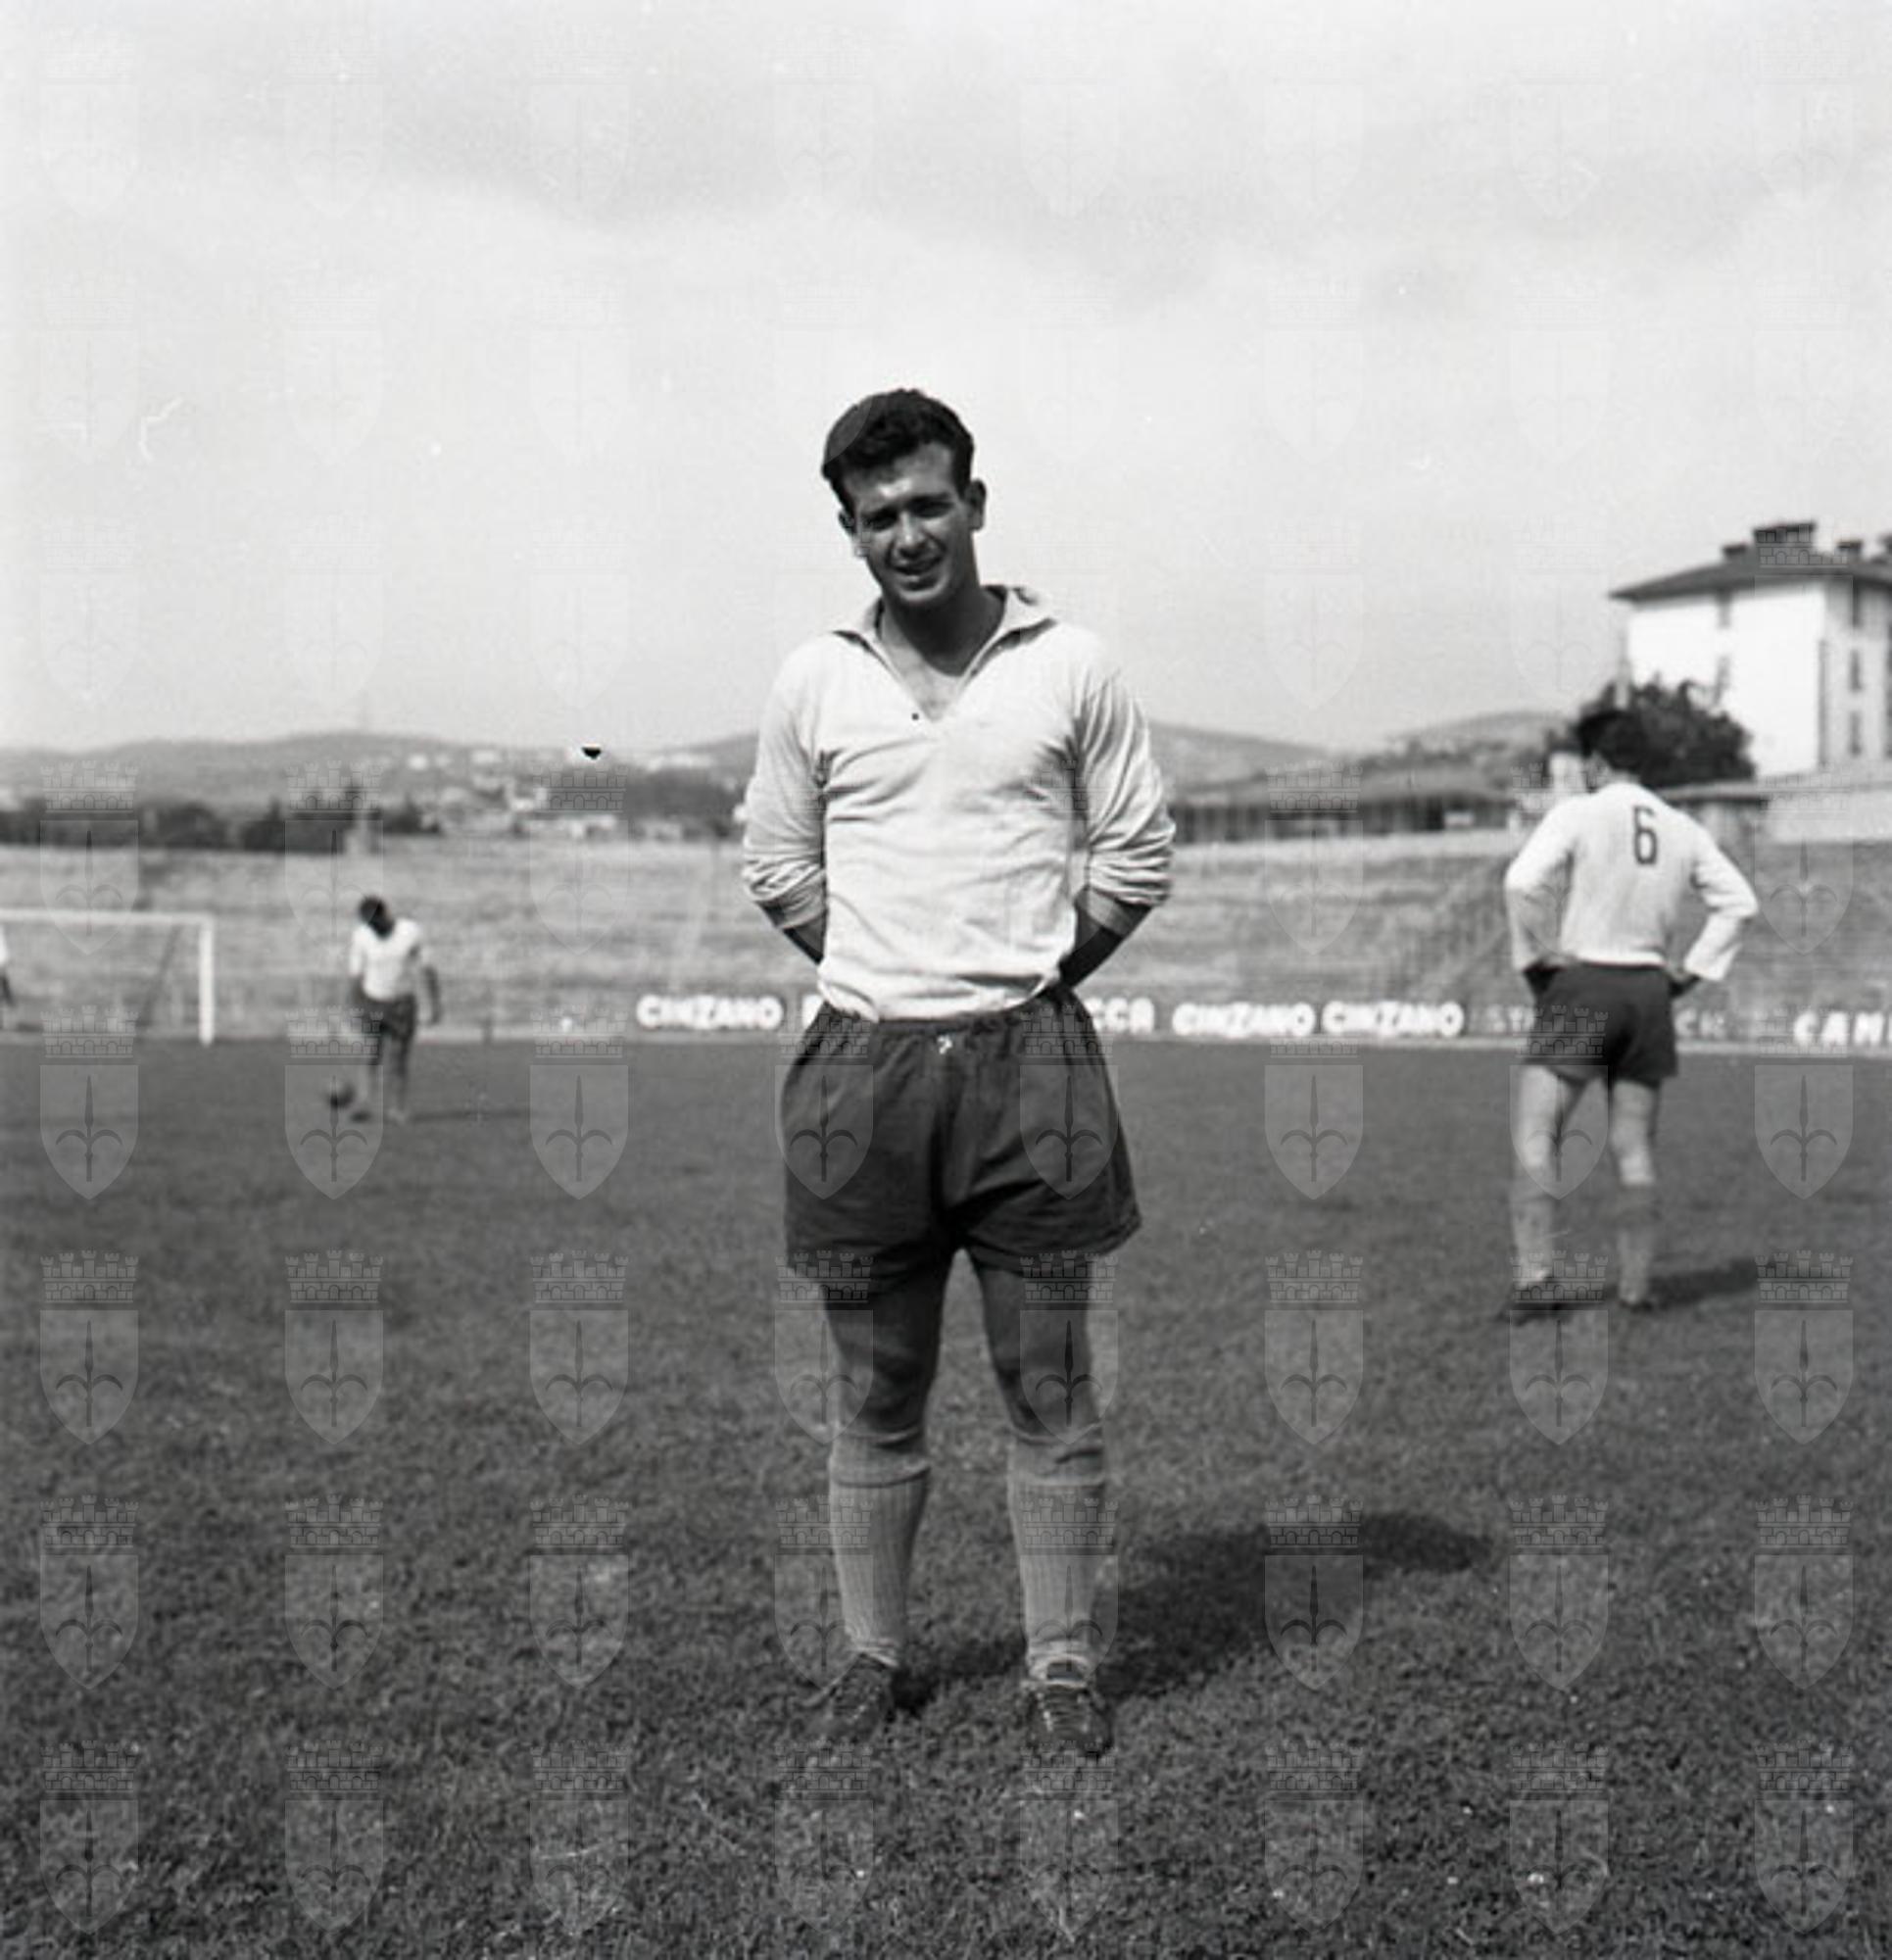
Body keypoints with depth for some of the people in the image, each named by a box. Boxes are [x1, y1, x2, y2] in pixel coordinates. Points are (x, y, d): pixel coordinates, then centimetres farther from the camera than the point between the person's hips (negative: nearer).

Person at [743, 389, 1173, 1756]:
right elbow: (775, 865, 14)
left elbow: (1141, 855, 8)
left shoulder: (1071, 667, 2)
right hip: (864, 1061, 1)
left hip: (1027, 1054, -1)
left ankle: (1063, 1664, 15)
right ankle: (874, 1650, 22)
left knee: (1051, 1389, 4)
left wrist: (1032, 968, 4)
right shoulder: (814, 681, 6)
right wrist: (889, 975, 8)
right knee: (878, 1391, 9)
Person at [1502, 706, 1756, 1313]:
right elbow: (1738, 902, 13)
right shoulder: (1683, 830, 10)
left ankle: (1536, 1274, -18)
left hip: (1580, 986, -5)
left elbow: (1522, 882, -19)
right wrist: (1693, 969, 12)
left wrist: (1536, 956, -7)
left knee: (1535, 1138, -6)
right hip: (1649, 993, 5)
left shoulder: (1577, 814, -6)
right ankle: (1635, 1284, 12)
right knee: (1635, 1148, 11)